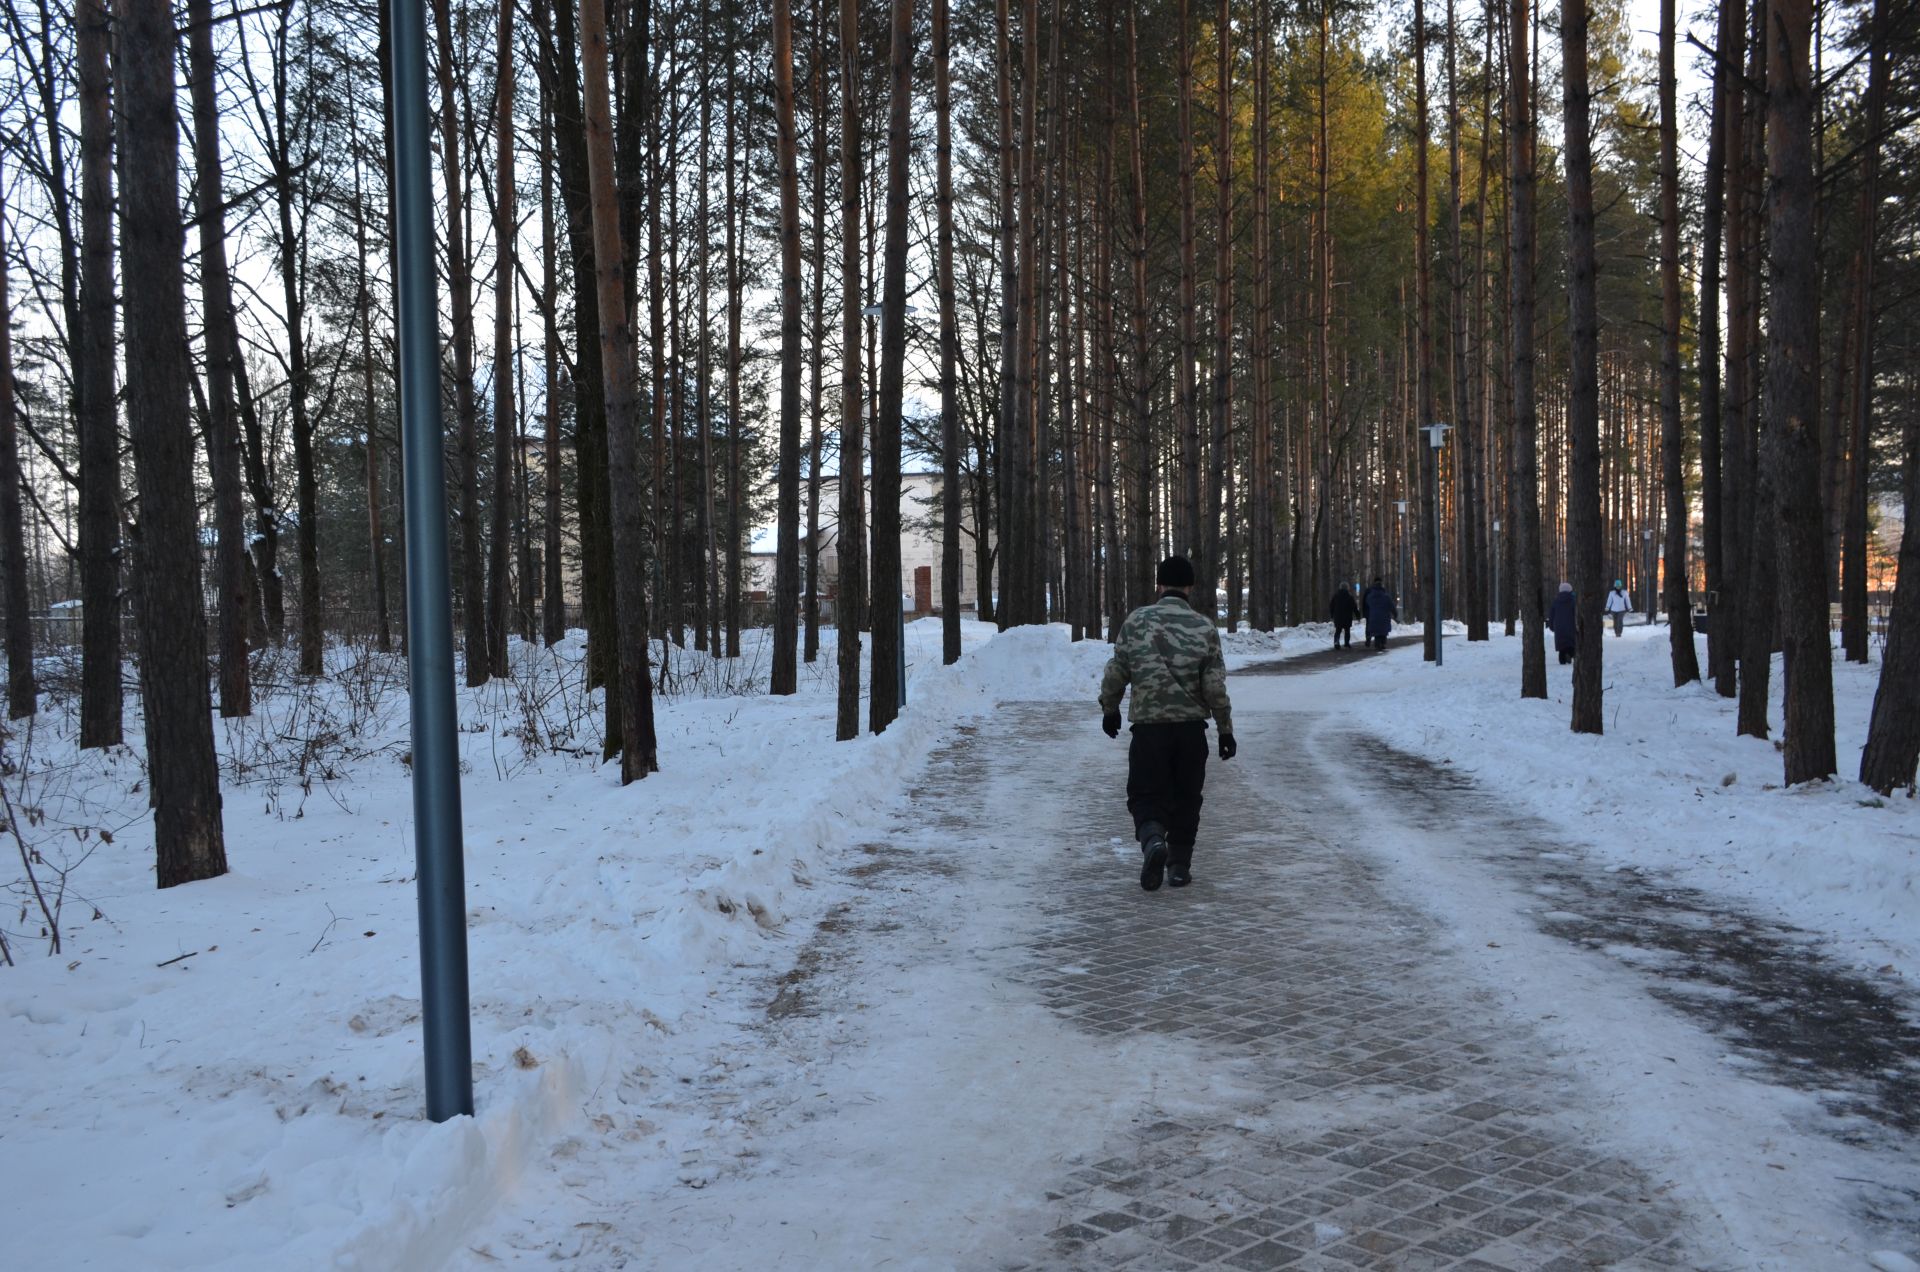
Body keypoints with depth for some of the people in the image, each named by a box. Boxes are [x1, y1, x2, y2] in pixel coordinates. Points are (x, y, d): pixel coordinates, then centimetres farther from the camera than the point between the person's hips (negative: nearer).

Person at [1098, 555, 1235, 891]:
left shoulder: (1136, 621, -3)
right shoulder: (1205, 628, -2)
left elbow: (1116, 672, 1)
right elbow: (1216, 687, -4)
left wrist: (1109, 709, 17)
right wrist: (1226, 729, 6)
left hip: (1149, 727, -1)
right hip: (1192, 728, 1)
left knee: (1146, 795, 7)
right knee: (1185, 800, 15)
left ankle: (1152, 839, -21)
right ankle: (1179, 865, 19)